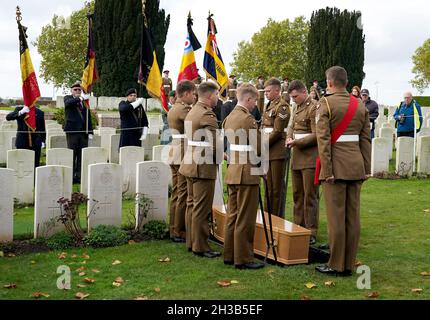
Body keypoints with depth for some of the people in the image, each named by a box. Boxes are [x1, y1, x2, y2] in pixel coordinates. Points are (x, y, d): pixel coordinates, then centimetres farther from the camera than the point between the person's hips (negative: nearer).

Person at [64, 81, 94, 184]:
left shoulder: (85, 101, 15)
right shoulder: (68, 98, 6)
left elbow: (88, 117, 15)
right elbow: (68, 103, -20)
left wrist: (90, 131, 7)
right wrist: (80, 98, -34)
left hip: (83, 131, 4)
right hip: (72, 131, -4)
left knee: (82, 156, 4)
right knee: (72, 155, -1)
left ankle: (80, 177, 10)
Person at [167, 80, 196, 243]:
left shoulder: (172, 109, 15)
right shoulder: (184, 109, -15)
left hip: (175, 154, 10)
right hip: (185, 155, -10)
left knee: (176, 193, 13)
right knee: (184, 195, -3)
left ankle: (174, 230, 20)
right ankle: (180, 232, 2)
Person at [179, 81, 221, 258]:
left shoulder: (192, 112, 13)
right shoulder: (207, 115, -18)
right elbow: (214, 146, -21)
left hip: (191, 163, 10)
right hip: (204, 167, -10)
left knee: (192, 205, 16)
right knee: (202, 209, -2)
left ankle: (191, 242, 25)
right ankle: (200, 247, 5)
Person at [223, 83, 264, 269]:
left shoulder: (229, 117, 11)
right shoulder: (248, 119, -16)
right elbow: (258, 149, -14)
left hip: (232, 172, 9)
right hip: (247, 173, -9)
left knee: (232, 215, 15)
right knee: (245, 219, -1)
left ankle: (229, 255, 22)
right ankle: (243, 258, 4)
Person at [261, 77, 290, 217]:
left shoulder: (282, 106, -10)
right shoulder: (269, 105, 17)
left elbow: (277, 131, -14)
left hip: (277, 151, -8)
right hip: (268, 152, 9)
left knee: (276, 188, -2)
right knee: (269, 186, 14)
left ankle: (276, 216, 4)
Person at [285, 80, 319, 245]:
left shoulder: (314, 108, -13)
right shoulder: (297, 107, 15)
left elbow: (316, 135, -16)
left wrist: (296, 142, -16)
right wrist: (289, 137, 3)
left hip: (310, 158, -9)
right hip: (297, 157, 9)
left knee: (310, 196, -3)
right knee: (297, 194, 14)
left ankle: (311, 232, 3)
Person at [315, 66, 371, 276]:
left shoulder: (326, 103, -7)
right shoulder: (360, 105, 10)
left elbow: (323, 139, -13)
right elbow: (366, 139, 10)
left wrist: (326, 170, -11)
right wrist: (366, 169, 14)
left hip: (336, 166, -6)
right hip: (356, 166, 6)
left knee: (336, 217, -1)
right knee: (353, 216, 8)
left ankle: (336, 266, 6)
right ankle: (349, 265, 15)